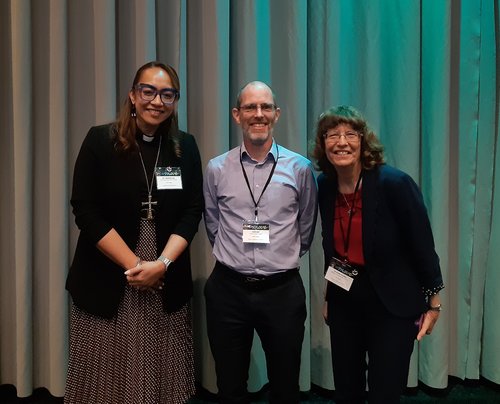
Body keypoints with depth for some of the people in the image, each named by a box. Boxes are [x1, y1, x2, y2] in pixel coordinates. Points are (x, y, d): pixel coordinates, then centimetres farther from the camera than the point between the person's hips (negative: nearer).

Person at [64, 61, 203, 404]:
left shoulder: (186, 147, 4)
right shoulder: (100, 141, -4)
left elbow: (192, 212, 0)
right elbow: (86, 211, -9)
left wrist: (161, 264, -13)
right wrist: (134, 264, -13)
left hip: (167, 284, 2)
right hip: (106, 281, -2)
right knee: (106, 376, 6)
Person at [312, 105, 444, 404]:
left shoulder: (394, 183, -19)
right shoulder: (325, 187, -3)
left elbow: (422, 245, -12)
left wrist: (433, 302, -5)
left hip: (392, 303, -5)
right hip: (344, 301, 5)